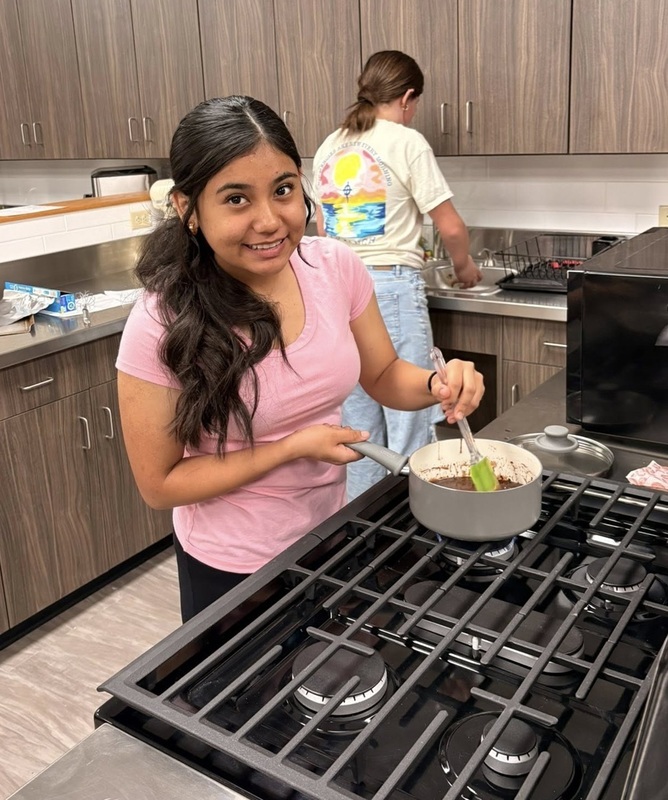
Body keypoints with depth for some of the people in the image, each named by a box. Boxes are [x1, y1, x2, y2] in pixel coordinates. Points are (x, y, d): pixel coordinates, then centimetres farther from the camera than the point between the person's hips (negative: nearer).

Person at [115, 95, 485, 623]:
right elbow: (160, 485, -17)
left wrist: (438, 385, -19)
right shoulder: (161, 325, -24)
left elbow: (383, 376, 2)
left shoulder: (336, 268, -14)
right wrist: (293, 448, -23)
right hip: (233, 569, -4)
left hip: (331, 533, 5)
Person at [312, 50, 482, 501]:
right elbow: (450, 228, -5)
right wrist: (464, 266, 14)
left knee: (357, 420, 13)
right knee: (409, 417, 2)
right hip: (392, 286, -6)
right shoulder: (407, 143, -5)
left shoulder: (329, 148, 13)